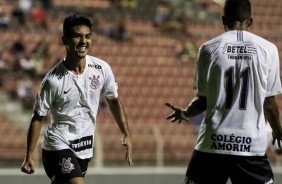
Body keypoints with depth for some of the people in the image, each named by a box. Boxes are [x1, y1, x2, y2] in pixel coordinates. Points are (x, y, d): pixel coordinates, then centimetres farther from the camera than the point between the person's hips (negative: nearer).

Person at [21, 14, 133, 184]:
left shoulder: (102, 69, -5)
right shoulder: (54, 80, -16)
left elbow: (114, 100, 11)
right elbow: (38, 117, -7)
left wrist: (127, 135, 5)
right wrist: (29, 156, -9)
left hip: (85, 148, 5)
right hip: (58, 146, -5)